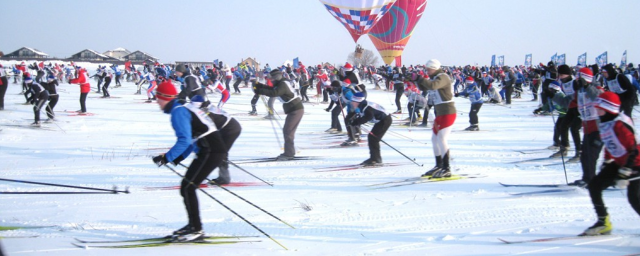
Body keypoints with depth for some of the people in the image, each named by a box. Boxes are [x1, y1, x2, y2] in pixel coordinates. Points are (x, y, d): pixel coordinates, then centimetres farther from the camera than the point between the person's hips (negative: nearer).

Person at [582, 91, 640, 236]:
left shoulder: (620, 124, -26)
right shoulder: (604, 123, 1)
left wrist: (624, 174, -27)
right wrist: (606, 162, 18)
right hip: (618, 162, 9)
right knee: (594, 186, 1)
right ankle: (603, 223, 10)